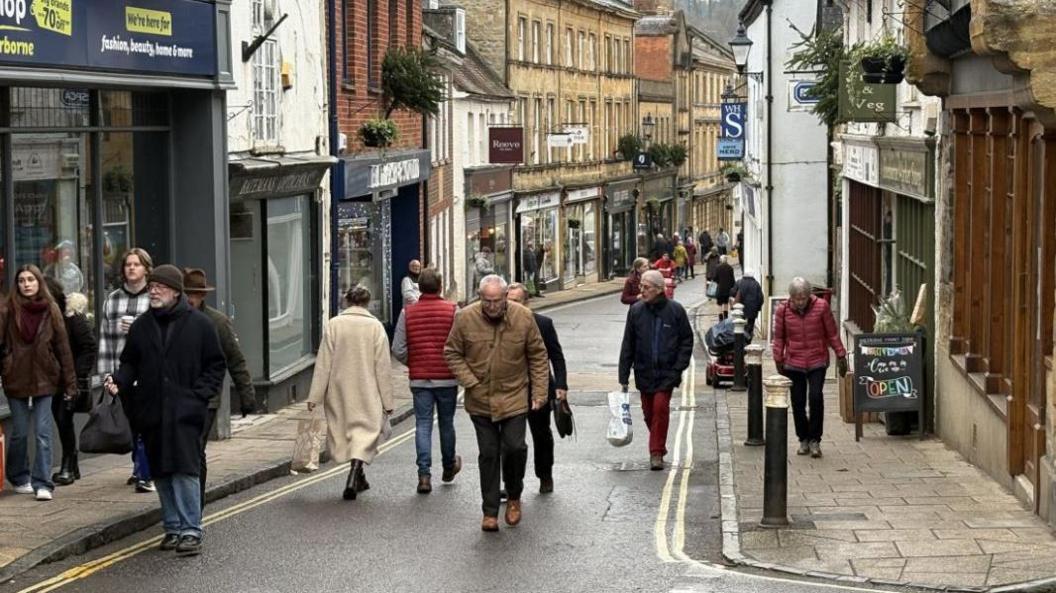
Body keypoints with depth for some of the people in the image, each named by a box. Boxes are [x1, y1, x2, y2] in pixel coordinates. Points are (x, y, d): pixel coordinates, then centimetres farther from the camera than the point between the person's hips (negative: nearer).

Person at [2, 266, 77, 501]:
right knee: (19, 432, 9)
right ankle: (19, 478, 26)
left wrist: (70, 383, 1)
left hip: (44, 380, 0)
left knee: (43, 433, -3)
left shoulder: (50, 311, 2)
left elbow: (63, 347, 3)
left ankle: (42, 483, -2)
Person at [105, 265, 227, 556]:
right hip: (151, 412, 4)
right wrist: (118, 380, -5)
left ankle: (191, 530, -9)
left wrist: (199, 395, -8)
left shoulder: (199, 324, 0)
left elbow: (216, 366, 4)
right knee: (162, 473, 9)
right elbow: (130, 364, 16)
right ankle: (173, 527, 19)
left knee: (185, 469, -13)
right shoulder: (142, 325, 10)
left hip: (185, 413, -4)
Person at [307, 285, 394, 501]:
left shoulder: (333, 325, -3)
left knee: (344, 430, 16)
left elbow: (323, 364, -4)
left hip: (339, 393, 2)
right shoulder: (375, 326, -5)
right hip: (367, 393, -2)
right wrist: (387, 400, 1)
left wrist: (315, 396, 0)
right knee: (366, 429, 0)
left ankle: (358, 478, 27)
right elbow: (383, 367, -4)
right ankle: (354, 476, -20)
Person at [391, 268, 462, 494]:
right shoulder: (453, 311, -8)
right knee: (446, 423, 16)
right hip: (447, 378, -1)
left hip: (419, 379, 1)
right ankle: (449, 467, 34)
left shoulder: (407, 312, -2)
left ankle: (424, 474, -8)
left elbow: (398, 349, -4)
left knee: (423, 425, 3)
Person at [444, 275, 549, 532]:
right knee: (488, 454, 6)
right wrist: (470, 382, -10)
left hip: (514, 398, -1)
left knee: (514, 447, -9)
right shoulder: (465, 318, -9)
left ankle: (514, 496, 19)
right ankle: (490, 511, 16)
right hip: (480, 401, 1)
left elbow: (538, 357, 0)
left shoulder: (523, 317, -8)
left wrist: (539, 392, -3)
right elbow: (452, 353, 1)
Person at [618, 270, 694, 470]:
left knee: (660, 407, -14)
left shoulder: (675, 311, -5)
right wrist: (623, 377, 2)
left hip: (666, 372, -3)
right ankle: (657, 448, 26)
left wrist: (678, 369, -6)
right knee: (649, 412, 8)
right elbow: (628, 345, 4)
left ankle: (657, 452, -6)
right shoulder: (636, 311, 0)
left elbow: (687, 341, 2)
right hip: (644, 372, 3)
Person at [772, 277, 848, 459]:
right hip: (794, 364, 1)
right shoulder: (783, 311, -5)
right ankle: (803, 439, 19)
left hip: (817, 362, -1)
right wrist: (779, 361, 9)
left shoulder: (821, 306, -7)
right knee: (798, 402, 3)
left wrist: (840, 355, 5)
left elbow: (832, 333, 2)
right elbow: (779, 338, 7)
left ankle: (815, 440, -2)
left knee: (816, 398, -14)